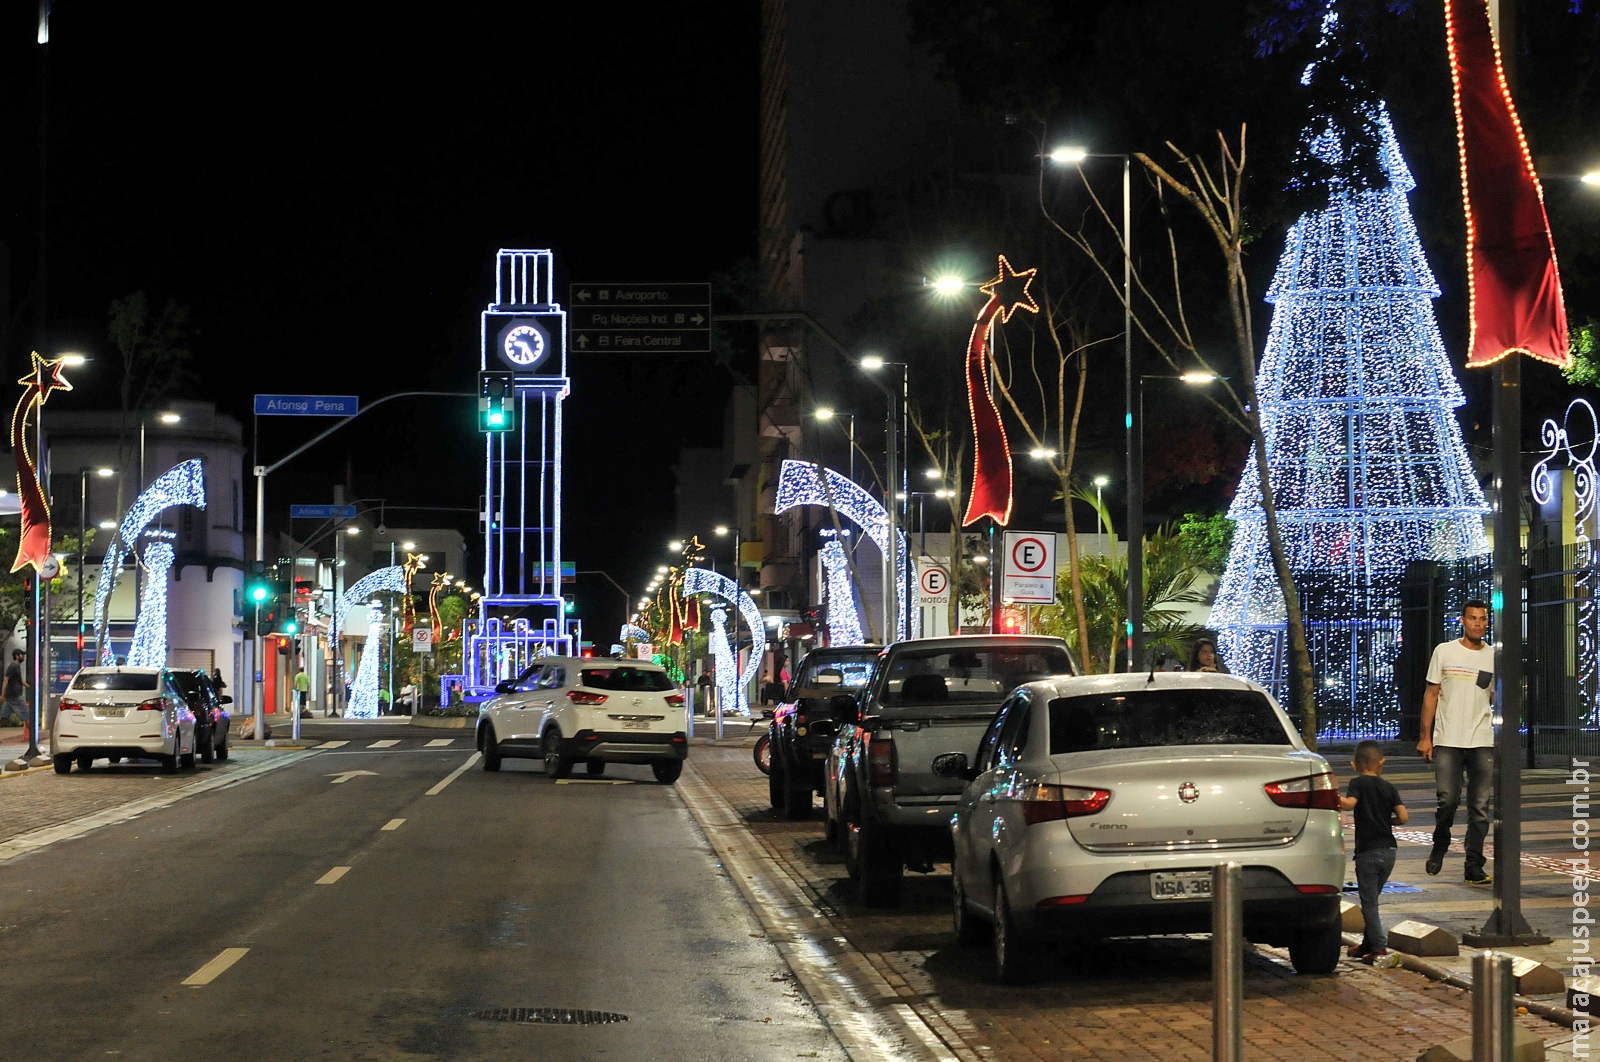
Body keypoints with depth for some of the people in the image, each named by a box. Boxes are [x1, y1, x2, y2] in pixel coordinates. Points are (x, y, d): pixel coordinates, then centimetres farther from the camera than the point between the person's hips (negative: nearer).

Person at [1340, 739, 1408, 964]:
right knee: (1372, 898, 19)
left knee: (1369, 903, -2)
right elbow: (1403, 817, -1)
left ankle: (1379, 949, -10)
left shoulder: (1358, 783, -5)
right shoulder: (1389, 788, 7)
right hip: (1389, 850, 5)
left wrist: (1337, 798, -13)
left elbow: (1349, 803, -25)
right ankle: (1368, 944, 28)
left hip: (1367, 852, -5)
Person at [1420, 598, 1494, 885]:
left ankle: (1474, 867, 3)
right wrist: (1425, 736, 2)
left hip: (1483, 742, 2)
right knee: (1448, 800, -10)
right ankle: (1439, 847, 17)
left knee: (1479, 807, -2)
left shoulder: (1494, 656, 9)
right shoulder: (1444, 651, 5)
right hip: (1447, 741, -1)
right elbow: (1432, 694, 8)